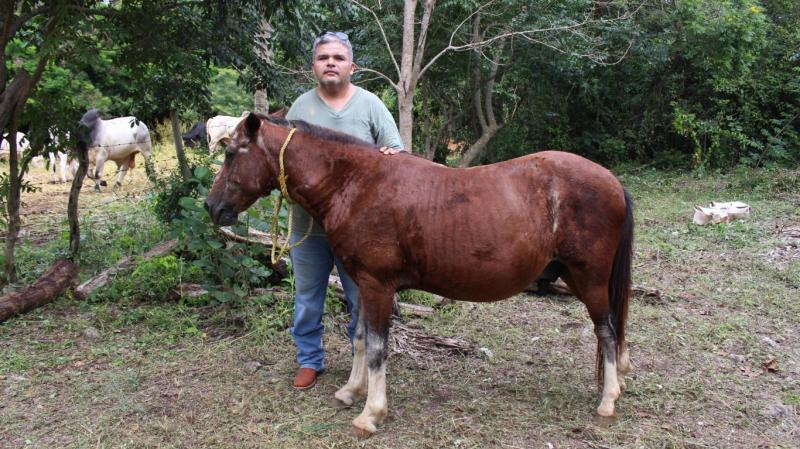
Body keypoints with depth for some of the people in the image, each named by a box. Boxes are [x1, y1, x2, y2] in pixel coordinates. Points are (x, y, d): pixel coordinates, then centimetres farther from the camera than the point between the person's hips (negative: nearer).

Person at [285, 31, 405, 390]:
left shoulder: (371, 105, 1)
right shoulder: (301, 106, 4)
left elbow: (397, 155, 0)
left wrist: (392, 156, -23)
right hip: (307, 223, 2)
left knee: (362, 299, 8)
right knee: (307, 298, 13)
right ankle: (310, 360, 29)